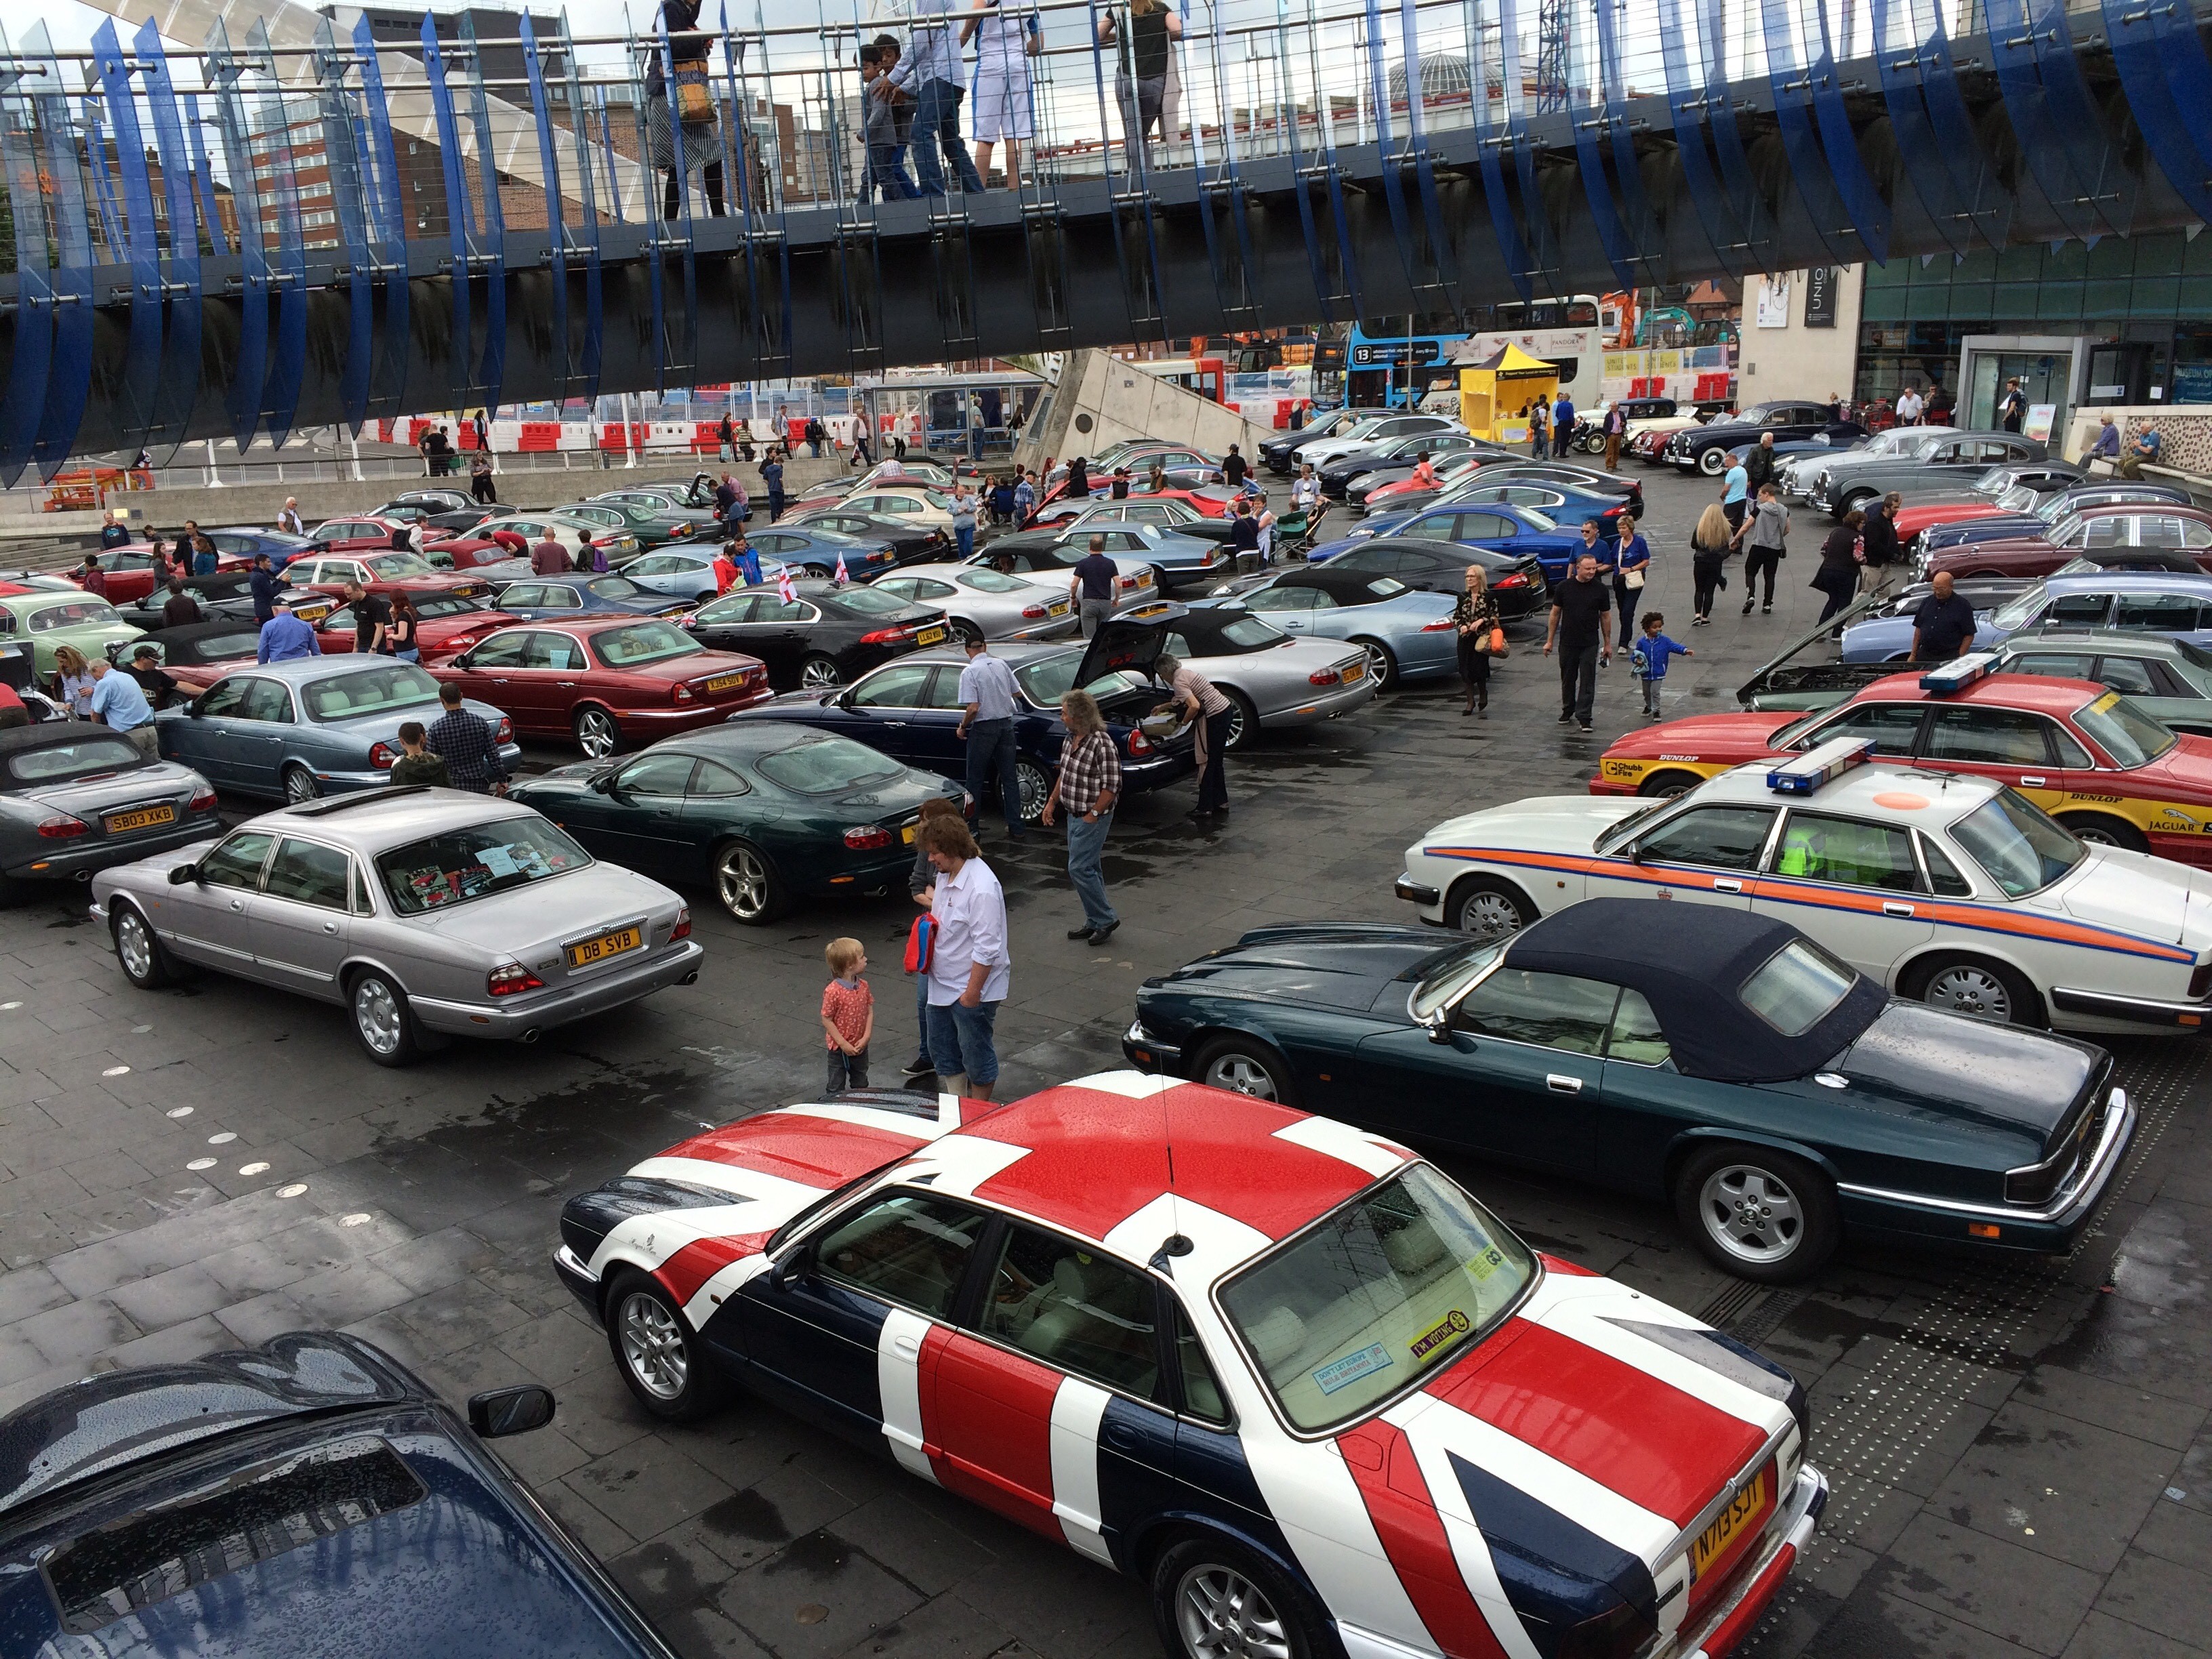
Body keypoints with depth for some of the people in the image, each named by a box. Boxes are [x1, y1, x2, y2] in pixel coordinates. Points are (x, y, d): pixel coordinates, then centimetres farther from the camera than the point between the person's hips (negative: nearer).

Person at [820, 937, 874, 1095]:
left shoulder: (863, 986, -4)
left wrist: (866, 1037, -9)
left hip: (860, 1046, 6)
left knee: (860, 1086, 21)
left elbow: (870, 1012, 2)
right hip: (839, 1048, -6)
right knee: (836, 1088, 10)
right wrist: (843, 1044, -18)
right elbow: (827, 1020, -18)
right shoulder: (833, 991, -24)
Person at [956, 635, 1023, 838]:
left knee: (975, 779, 7)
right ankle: (1015, 828, 10)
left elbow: (973, 708, -20)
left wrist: (962, 727, -5)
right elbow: (1013, 694, 15)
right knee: (1009, 777, 9)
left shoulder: (970, 672, -14)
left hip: (983, 728, -5)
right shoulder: (1001, 665, 4)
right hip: (1006, 724, 5)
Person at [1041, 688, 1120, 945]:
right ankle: (1095, 922, 22)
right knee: (1089, 869, 14)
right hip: (1074, 815, 9)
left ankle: (1106, 918, 4)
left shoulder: (1102, 744, -21)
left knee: (1079, 868, -8)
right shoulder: (1070, 739, 6)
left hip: (1093, 818, -9)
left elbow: (1112, 786, -20)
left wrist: (1093, 814, -18)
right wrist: (1052, 802, 14)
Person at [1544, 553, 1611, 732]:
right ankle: (1567, 710, 30)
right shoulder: (1564, 587, -1)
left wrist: (1607, 644, 7)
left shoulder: (1600, 589, -1)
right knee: (1567, 679, 12)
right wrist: (1550, 640, 4)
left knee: (1587, 681, -4)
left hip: (1590, 644, -1)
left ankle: (1583, 717, -1)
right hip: (1567, 643, 1)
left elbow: (1605, 617, 7)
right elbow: (1555, 613, 5)